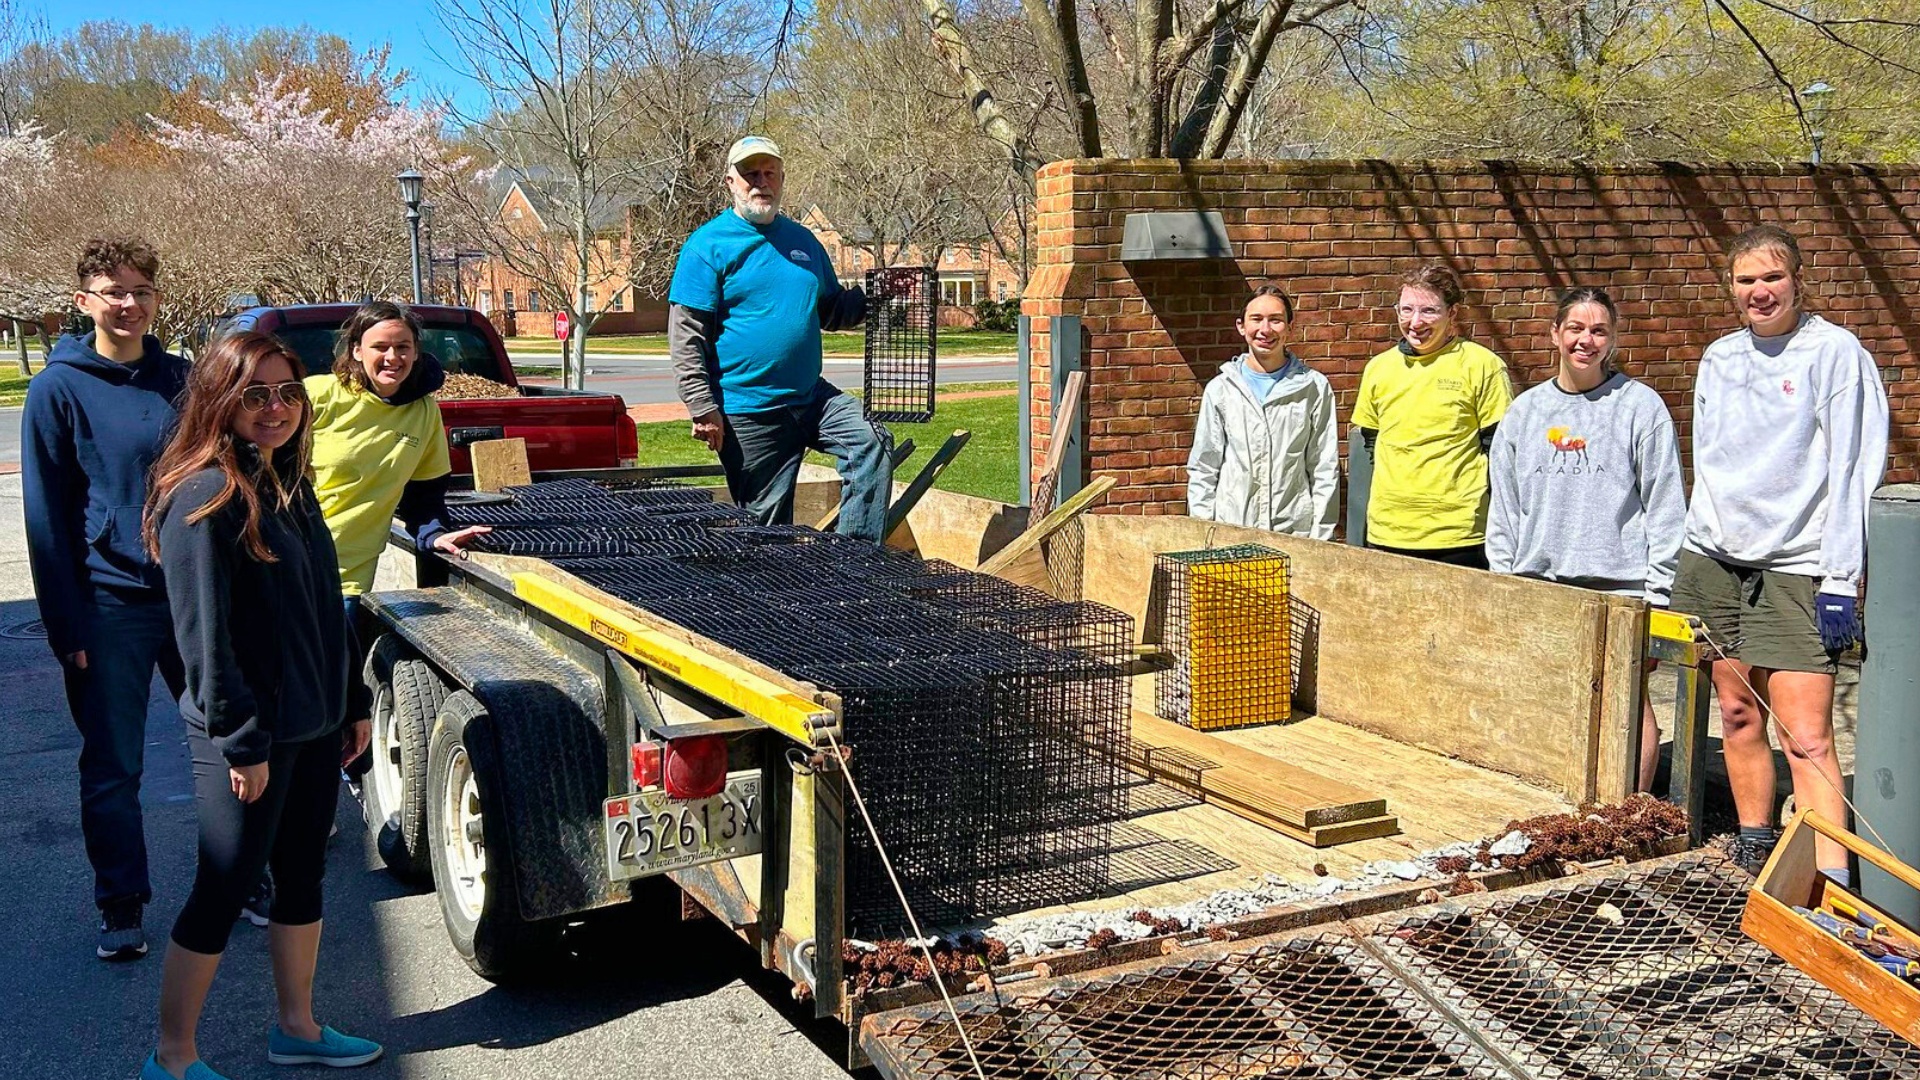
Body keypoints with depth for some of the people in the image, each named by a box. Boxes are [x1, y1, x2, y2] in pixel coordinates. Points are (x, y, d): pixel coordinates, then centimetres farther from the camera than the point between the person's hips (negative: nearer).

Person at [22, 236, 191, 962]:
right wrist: (66, 626, -9)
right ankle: (121, 906, 21)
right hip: (111, 608, -3)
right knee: (112, 767, 6)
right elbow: (47, 519, -5)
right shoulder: (57, 390, -5)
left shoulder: (182, 380, 6)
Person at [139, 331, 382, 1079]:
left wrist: (348, 706, 16)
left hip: (312, 726, 8)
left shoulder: (289, 485, 9)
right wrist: (242, 743, -19)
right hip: (249, 738, -8)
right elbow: (205, 637, -20)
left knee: (303, 877, 17)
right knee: (223, 892, 3)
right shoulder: (204, 499, -18)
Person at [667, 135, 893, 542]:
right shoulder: (709, 245, -6)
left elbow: (831, 310, 23)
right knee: (769, 525, 1)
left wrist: (873, 297, 3)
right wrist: (703, 409, -16)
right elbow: (686, 336, -10)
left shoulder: (803, 240, 13)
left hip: (810, 397, 5)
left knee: (872, 443, -14)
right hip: (748, 412, -5)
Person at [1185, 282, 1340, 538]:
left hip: (1296, 529, 0)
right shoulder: (1220, 389, 6)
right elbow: (1202, 470, 9)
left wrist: (1320, 538, -1)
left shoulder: (1314, 387, 4)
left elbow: (1325, 468, 4)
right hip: (1230, 533, 1)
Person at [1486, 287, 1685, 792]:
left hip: (1619, 580, -3)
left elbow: (1665, 502, -1)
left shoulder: (1640, 405, 1)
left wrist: (1657, 585, -6)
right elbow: (1504, 505, 14)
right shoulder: (1525, 411, 12)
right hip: (1538, 580, 3)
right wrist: (1502, 576, 8)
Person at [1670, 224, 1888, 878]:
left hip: (1795, 567, -6)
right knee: (1738, 714, 12)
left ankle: (1832, 886, -10)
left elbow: (1852, 473, -9)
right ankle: (1753, 851, 24)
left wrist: (1840, 583, -14)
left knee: (1807, 736, -11)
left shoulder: (1835, 352, -6)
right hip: (1713, 559, 6)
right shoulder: (1718, 358, 12)